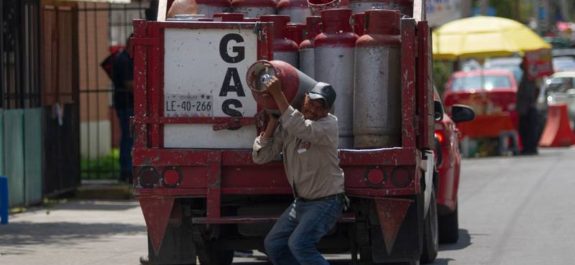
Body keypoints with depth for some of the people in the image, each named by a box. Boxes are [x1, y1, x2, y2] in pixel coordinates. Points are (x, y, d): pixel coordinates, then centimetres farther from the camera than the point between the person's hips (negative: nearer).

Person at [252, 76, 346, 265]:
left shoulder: (329, 124, -17)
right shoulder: (286, 125, 0)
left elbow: (301, 129, -38)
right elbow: (260, 157, -4)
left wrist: (278, 95, -37)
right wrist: (272, 122, -11)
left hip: (325, 202, -8)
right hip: (301, 202, 8)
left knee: (299, 244, -24)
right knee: (273, 245, 13)